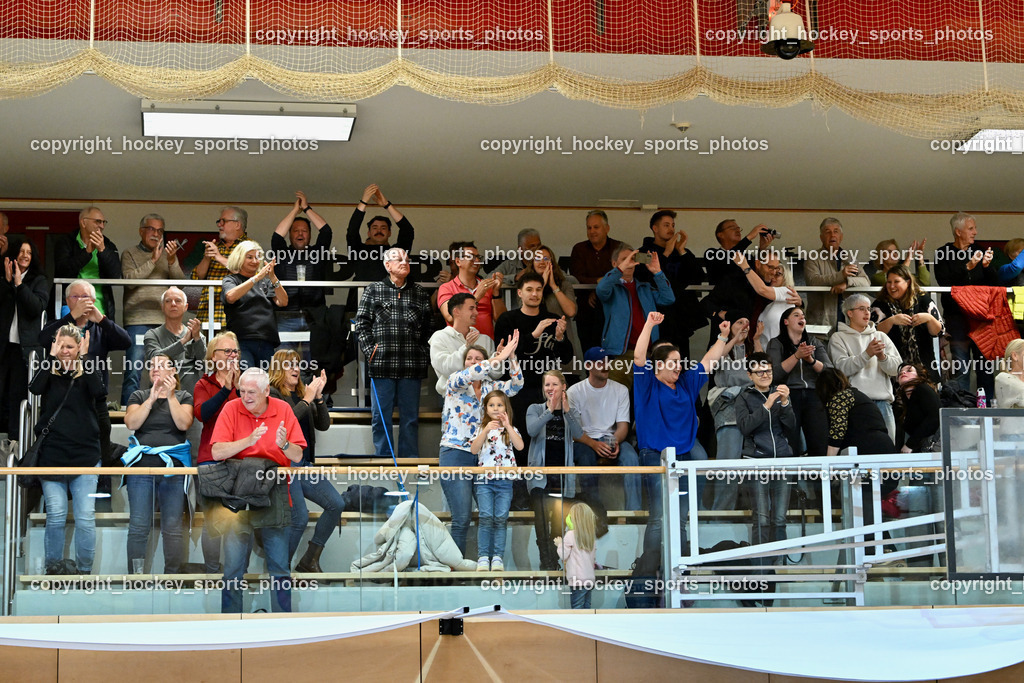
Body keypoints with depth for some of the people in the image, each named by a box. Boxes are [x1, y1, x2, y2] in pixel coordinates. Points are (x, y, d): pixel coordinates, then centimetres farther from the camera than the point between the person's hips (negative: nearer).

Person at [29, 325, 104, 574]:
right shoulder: (50, 373, 7)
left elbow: (99, 392, -16)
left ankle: (84, 570, 6)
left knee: (86, 517, -3)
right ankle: (53, 568, 10)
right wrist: (52, 356, -15)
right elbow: (35, 388, -15)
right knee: (55, 516, -1)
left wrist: (85, 357, -15)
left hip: (85, 454, 0)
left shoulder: (86, 373, 6)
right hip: (52, 455, 0)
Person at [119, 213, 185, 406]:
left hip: (164, 320, 3)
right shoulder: (130, 254, 9)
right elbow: (130, 279, -8)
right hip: (137, 320, -3)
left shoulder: (168, 255, 18)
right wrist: (153, 261, -11)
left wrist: (172, 261, -9)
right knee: (133, 372, -8)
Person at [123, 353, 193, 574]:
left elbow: (184, 424, -5)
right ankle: (135, 576, 0)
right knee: (138, 527, -4)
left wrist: (171, 396, -9)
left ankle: (172, 576, 5)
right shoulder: (138, 396, 15)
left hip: (173, 468, -1)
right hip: (142, 466, 1)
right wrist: (151, 399, -7)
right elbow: (131, 423, -2)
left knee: (172, 528, -1)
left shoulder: (184, 397, 12)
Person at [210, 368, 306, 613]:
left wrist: (285, 445, -23)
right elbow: (217, 452, -11)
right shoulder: (232, 409, -2)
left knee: (279, 563, 4)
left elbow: (298, 456, -2)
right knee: (233, 563, 0)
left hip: (275, 495, 1)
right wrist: (249, 441, -23)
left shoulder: (283, 410, 1)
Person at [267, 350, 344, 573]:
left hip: (304, 464, 7)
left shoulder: (301, 394, 17)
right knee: (300, 518, -16)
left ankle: (309, 561, 4)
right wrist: (307, 399, -16)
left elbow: (323, 425, 11)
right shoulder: (271, 393, -3)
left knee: (336, 504, -4)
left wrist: (319, 396, -2)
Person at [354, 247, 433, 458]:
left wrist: (425, 355, 1)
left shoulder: (420, 293, 12)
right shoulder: (373, 291, 7)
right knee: (381, 417, 2)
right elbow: (361, 323, 4)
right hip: (381, 364, -1)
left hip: (412, 366, 1)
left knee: (410, 417, 5)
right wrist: (370, 350, -6)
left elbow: (428, 327, 10)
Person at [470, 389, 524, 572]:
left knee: (501, 519, -3)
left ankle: (498, 557, 2)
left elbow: (520, 446, -9)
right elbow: (474, 449, -6)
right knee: (486, 518, -8)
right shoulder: (481, 429, 9)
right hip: (484, 480, -1)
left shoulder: (511, 430, 10)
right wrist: (486, 431, -17)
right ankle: (483, 557, -5)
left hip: (505, 481, 1)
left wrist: (508, 426, -17)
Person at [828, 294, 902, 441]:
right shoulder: (838, 338, 9)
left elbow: (897, 368, 8)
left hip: (882, 402, 3)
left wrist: (883, 357, -12)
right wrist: (867, 354, -19)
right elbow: (842, 367, -8)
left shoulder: (881, 337, 19)